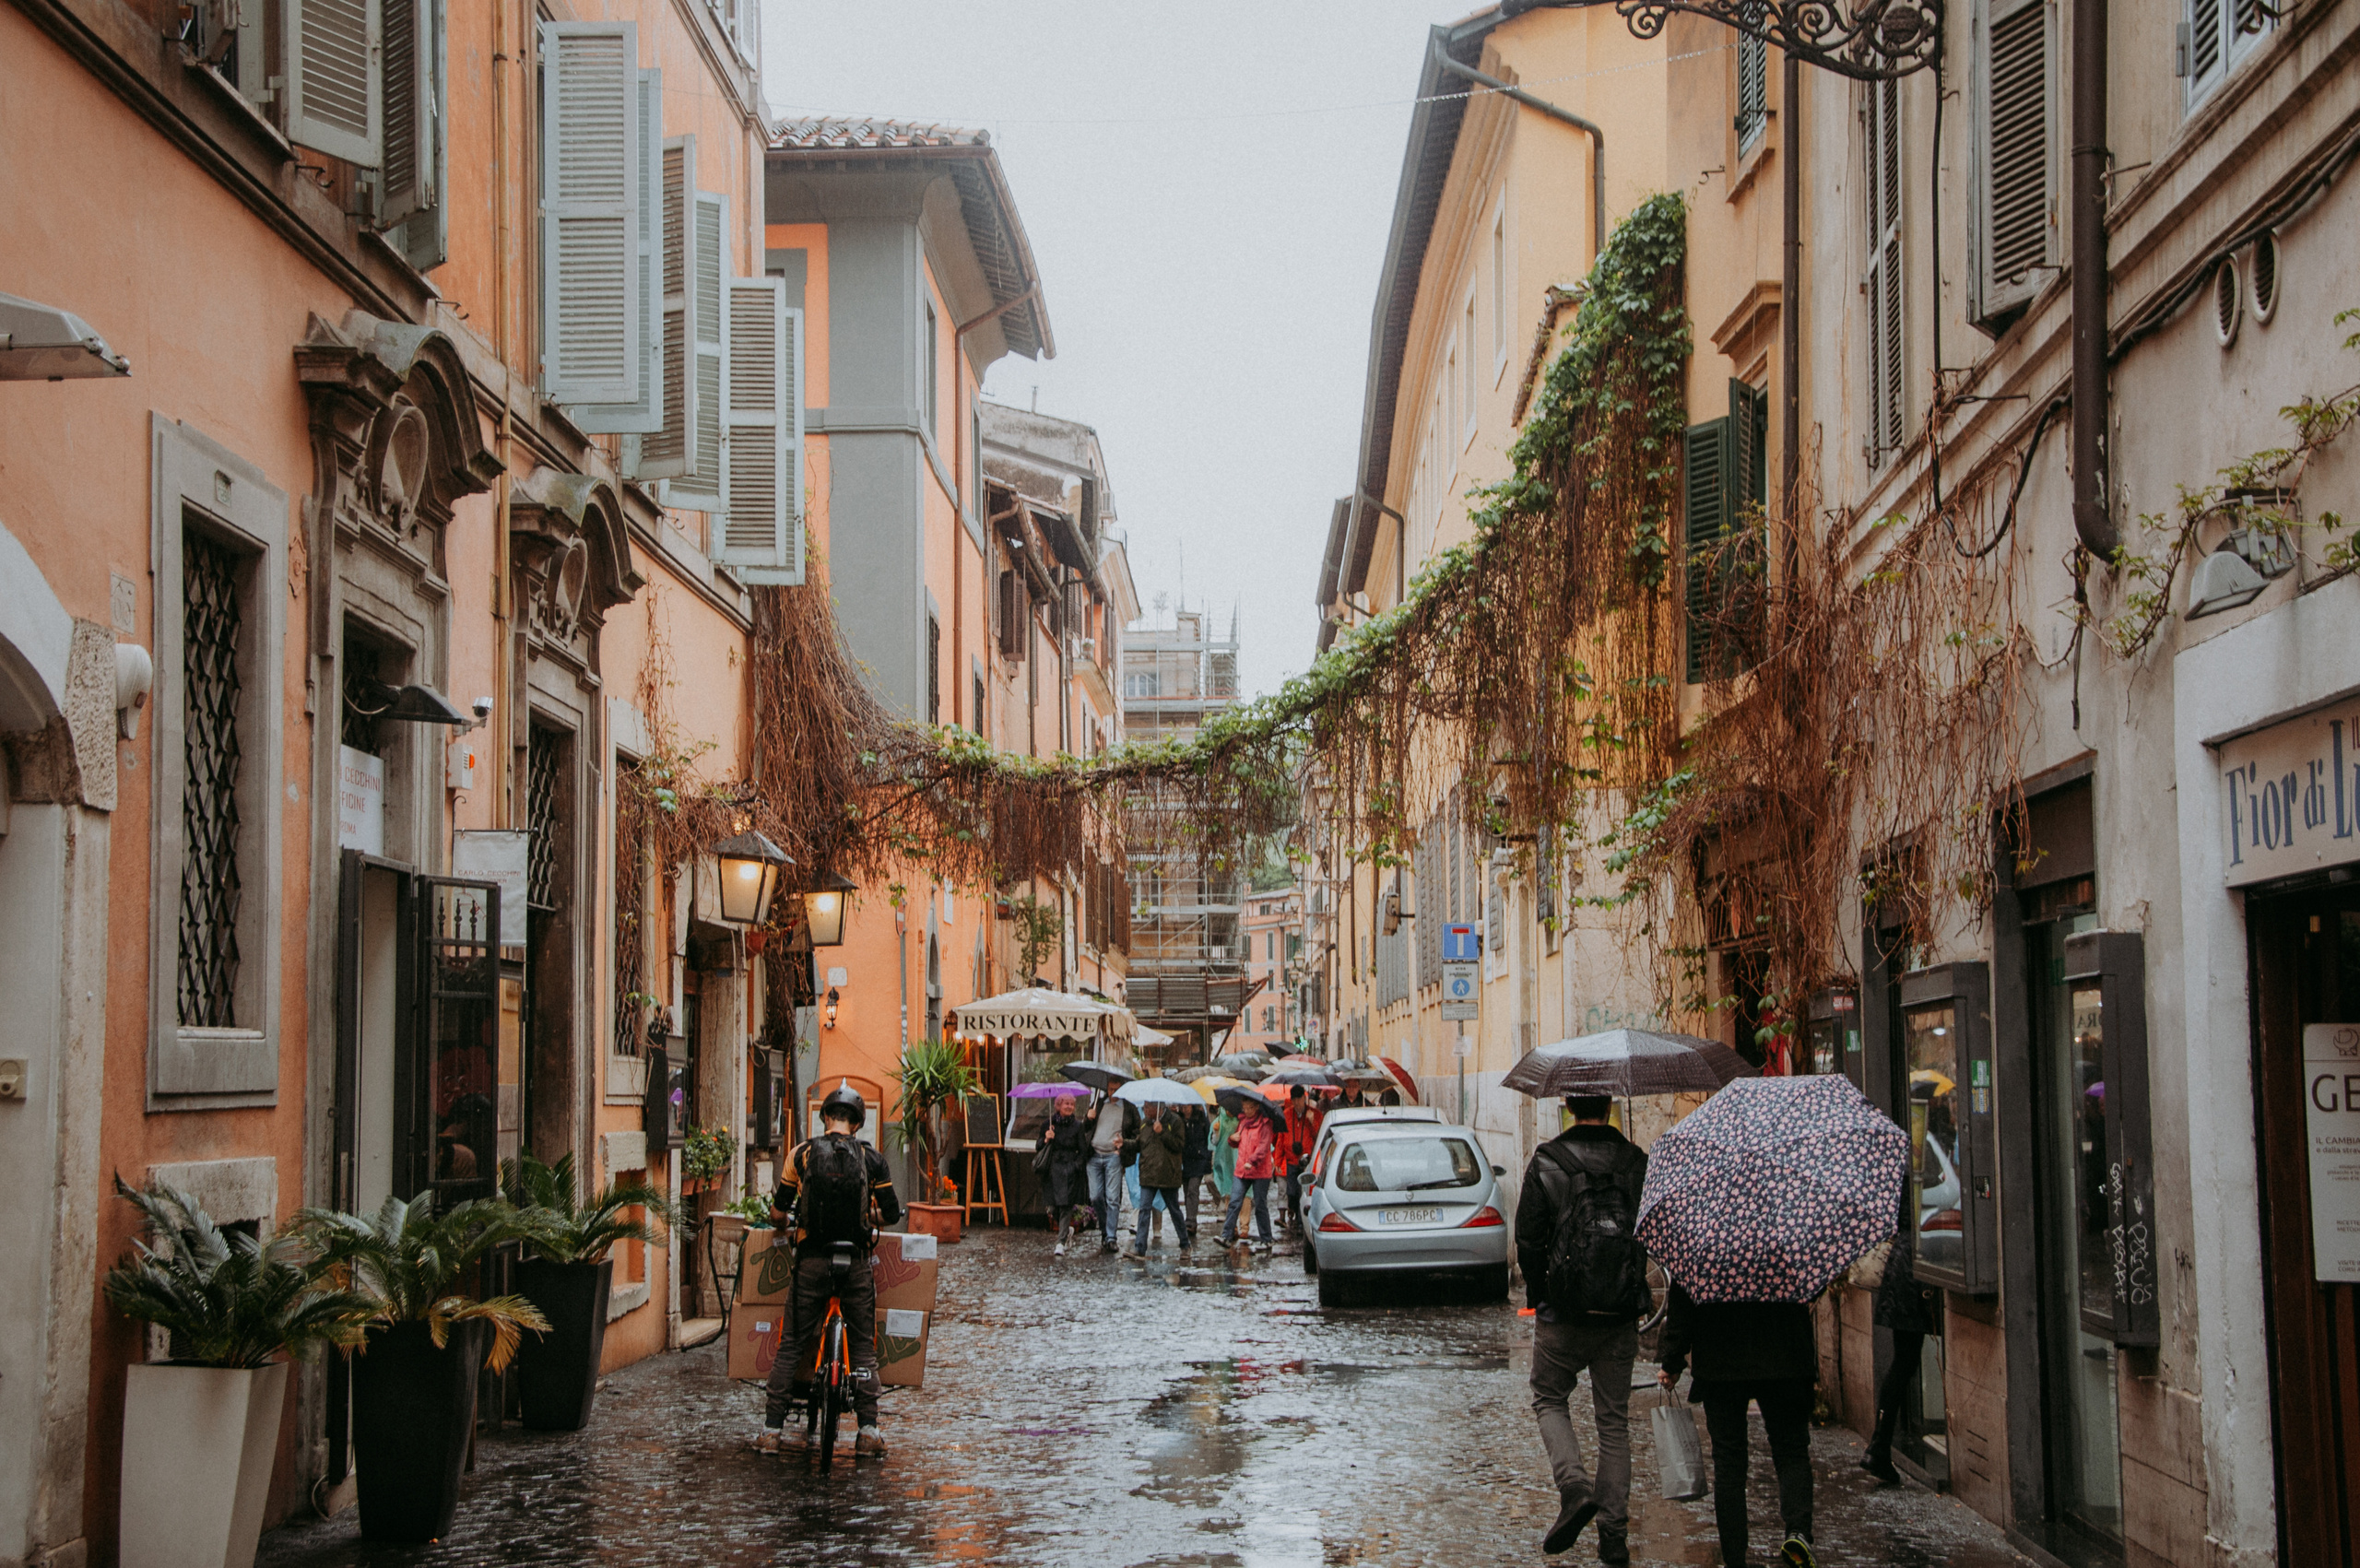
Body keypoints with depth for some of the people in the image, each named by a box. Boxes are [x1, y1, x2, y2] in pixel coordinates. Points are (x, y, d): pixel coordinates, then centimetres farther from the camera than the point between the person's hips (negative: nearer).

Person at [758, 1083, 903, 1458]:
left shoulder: (803, 1154, 0)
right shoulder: (871, 1159, 0)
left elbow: (779, 1211, 4)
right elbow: (892, 1212, 3)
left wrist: (785, 1224, 26)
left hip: (811, 1260, 0)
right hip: (856, 1262, 0)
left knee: (792, 1345, 7)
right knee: (863, 1346, 9)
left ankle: (772, 1428, 6)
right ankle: (868, 1430, 4)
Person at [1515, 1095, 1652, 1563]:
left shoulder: (1547, 1163, -8)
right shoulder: (1637, 1163, 0)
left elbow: (1527, 1239, -7)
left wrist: (1538, 1292, 9)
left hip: (1563, 1313, -2)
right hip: (1621, 1317, 3)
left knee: (1550, 1400, 17)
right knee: (1614, 1420, 11)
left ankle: (1573, 1486, -7)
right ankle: (1613, 1533, 8)